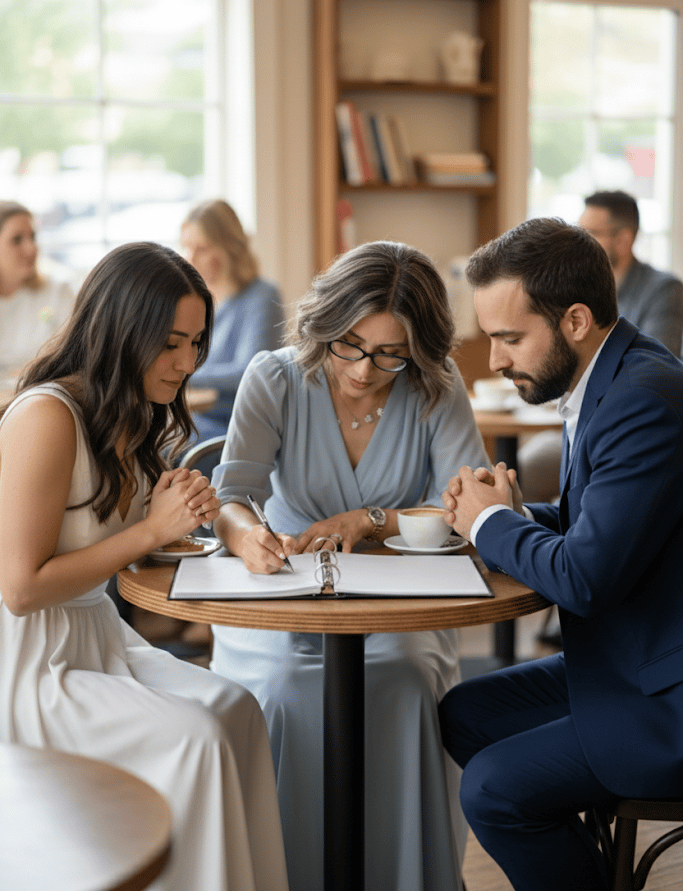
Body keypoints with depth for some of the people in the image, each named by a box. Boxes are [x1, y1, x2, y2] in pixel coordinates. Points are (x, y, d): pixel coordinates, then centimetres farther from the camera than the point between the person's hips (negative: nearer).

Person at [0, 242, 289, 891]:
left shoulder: (133, 417, 7)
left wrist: (178, 513, -5)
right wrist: (153, 529, -19)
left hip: (93, 636, 9)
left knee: (235, 711, -8)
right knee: (193, 738, -19)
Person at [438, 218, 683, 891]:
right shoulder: (609, 383, 7)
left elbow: (586, 576, -28)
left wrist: (491, 522, -10)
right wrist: (516, 513, -3)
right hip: (627, 661, 10)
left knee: (495, 788, -15)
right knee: (462, 715, 14)